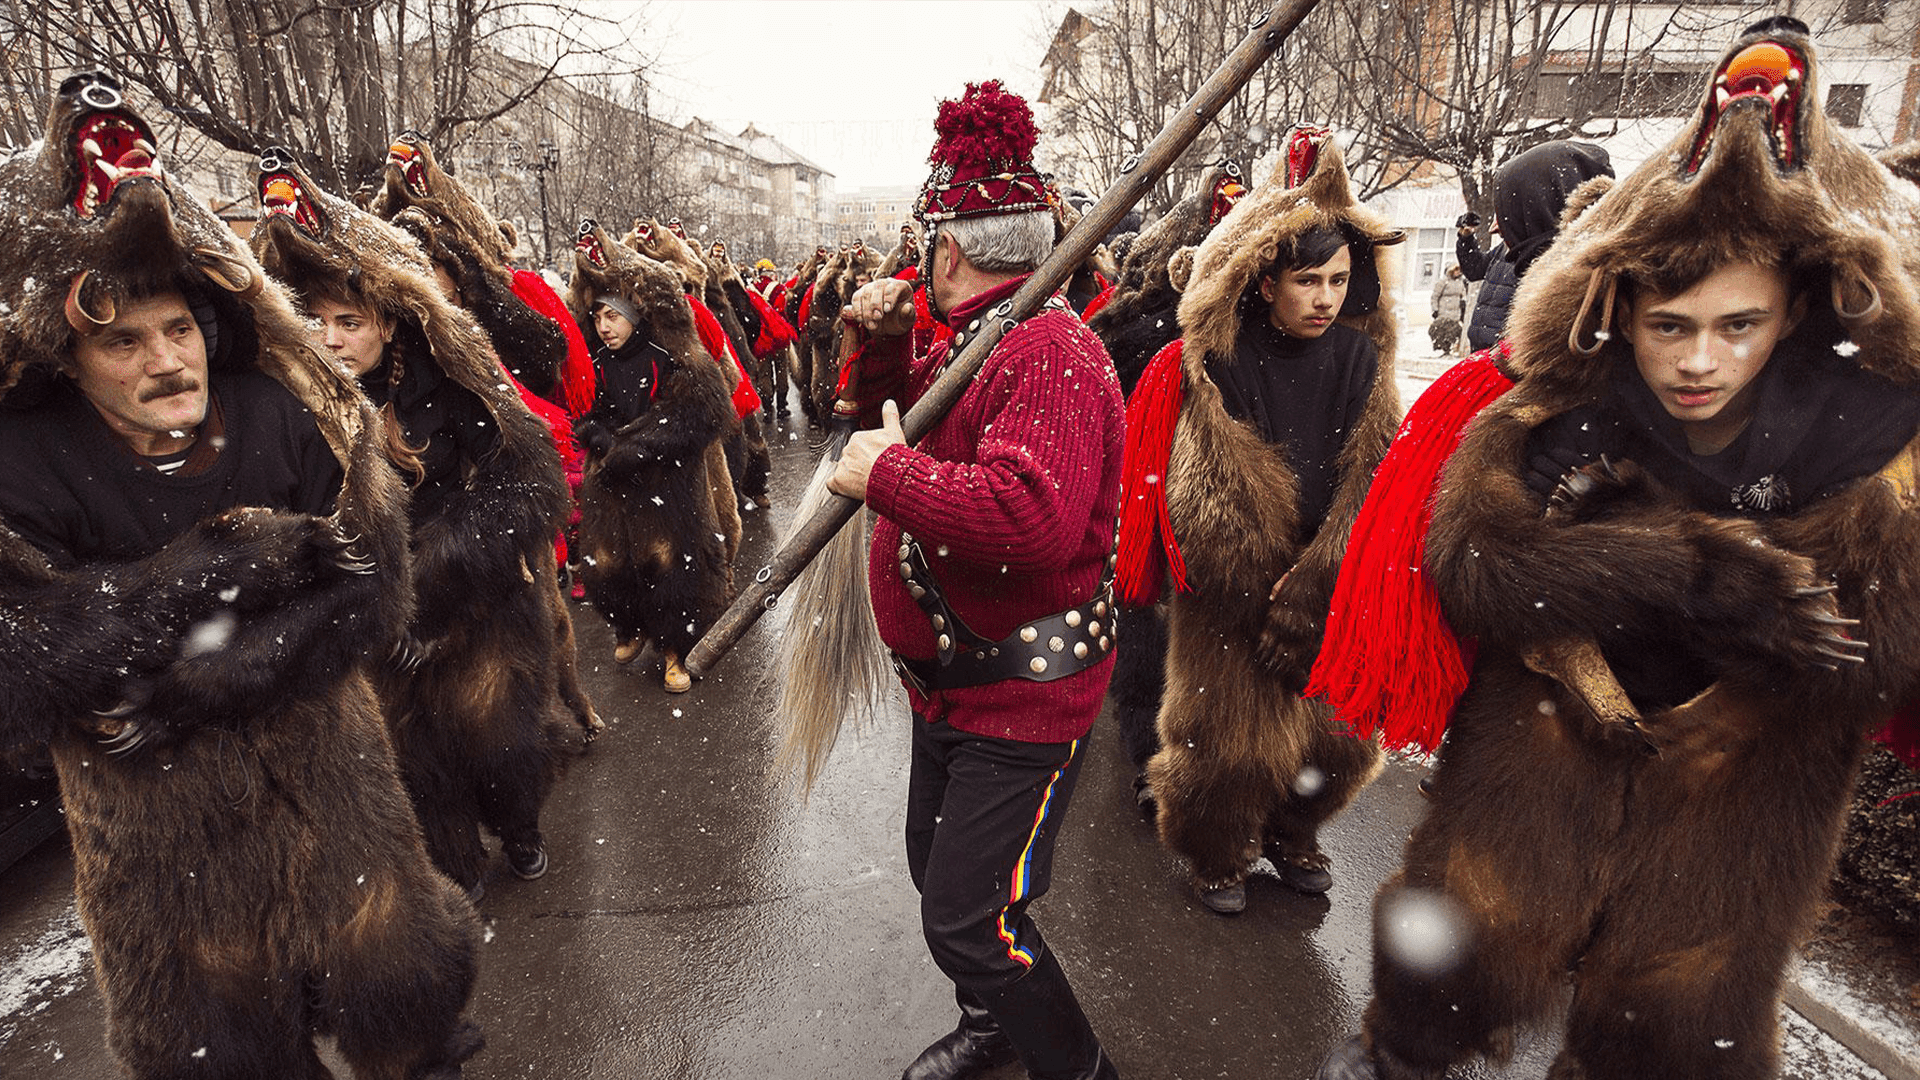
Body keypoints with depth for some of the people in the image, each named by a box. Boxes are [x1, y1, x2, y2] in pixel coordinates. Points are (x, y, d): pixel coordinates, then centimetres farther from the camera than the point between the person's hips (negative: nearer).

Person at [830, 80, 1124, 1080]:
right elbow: (903, 417, 22)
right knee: (937, 869, 25)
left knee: (969, 922, -3)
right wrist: (882, 344, 3)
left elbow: (1032, 515, -40)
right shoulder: (975, 340, 9)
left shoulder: (1049, 352, -24)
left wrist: (886, 473, -28)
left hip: (1024, 694, -10)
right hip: (954, 680, 10)